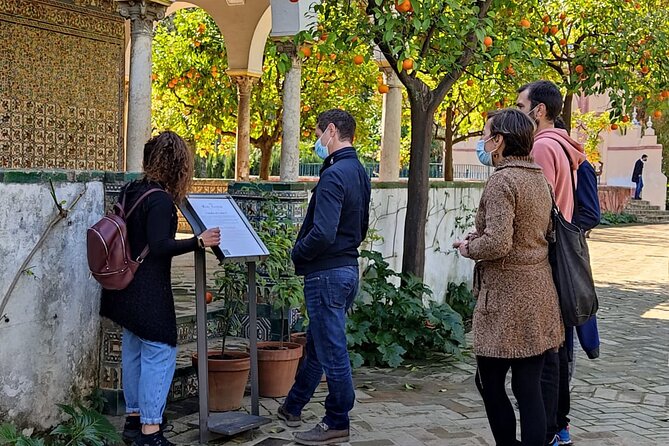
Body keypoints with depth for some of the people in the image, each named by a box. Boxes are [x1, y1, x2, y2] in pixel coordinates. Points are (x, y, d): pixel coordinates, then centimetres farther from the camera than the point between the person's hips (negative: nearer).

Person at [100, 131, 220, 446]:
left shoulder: (131, 192, 7)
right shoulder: (160, 200, -19)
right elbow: (159, 246, -24)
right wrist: (198, 242, -26)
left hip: (128, 288, 9)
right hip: (149, 292, -9)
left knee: (134, 350, 16)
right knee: (159, 353, -4)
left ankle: (134, 418, 28)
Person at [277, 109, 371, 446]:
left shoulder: (334, 175, -20)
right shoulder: (359, 172, 11)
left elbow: (323, 233, -27)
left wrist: (298, 253, -10)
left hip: (327, 273, -10)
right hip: (348, 267, 10)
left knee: (332, 351, 1)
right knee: (316, 344, 20)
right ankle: (292, 408, 34)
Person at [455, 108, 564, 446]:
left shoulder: (502, 180, -15)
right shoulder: (538, 178, 11)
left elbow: (497, 244, -24)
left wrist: (469, 247, -3)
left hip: (507, 295, -8)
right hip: (539, 291, 8)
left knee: (489, 381, 7)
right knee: (529, 386, 9)